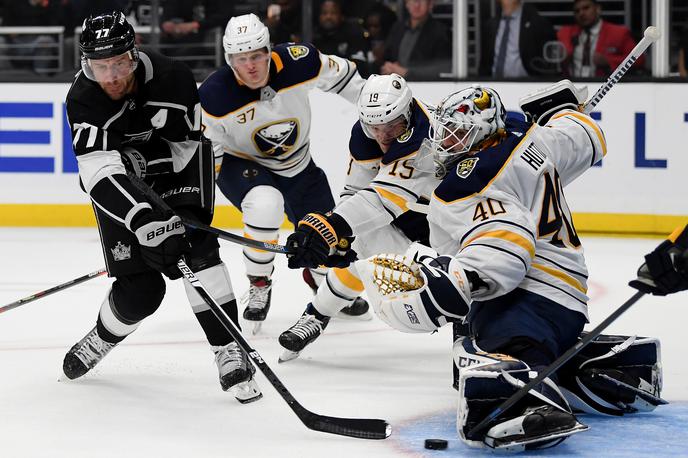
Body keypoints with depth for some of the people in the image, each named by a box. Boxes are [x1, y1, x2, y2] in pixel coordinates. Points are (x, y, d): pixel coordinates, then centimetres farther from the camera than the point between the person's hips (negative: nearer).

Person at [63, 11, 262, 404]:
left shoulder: (172, 78, -27)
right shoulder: (83, 100, -29)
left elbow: (187, 144, -14)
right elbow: (101, 174, -40)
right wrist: (146, 221, -51)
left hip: (176, 165, 0)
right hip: (123, 187, 0)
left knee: (195, 247, -25)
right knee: (140, 291, -6)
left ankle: (230, 353, -23)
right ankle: (103, 338, 27)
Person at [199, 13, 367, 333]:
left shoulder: (299, 63, -25)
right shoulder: (214, 97, -29)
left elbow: (342, 76, -5)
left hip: (297, 166, 3)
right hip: (241, 164, -3)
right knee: (265, 203, -36)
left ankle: (320, 277, 44)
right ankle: (259, 285, -12)